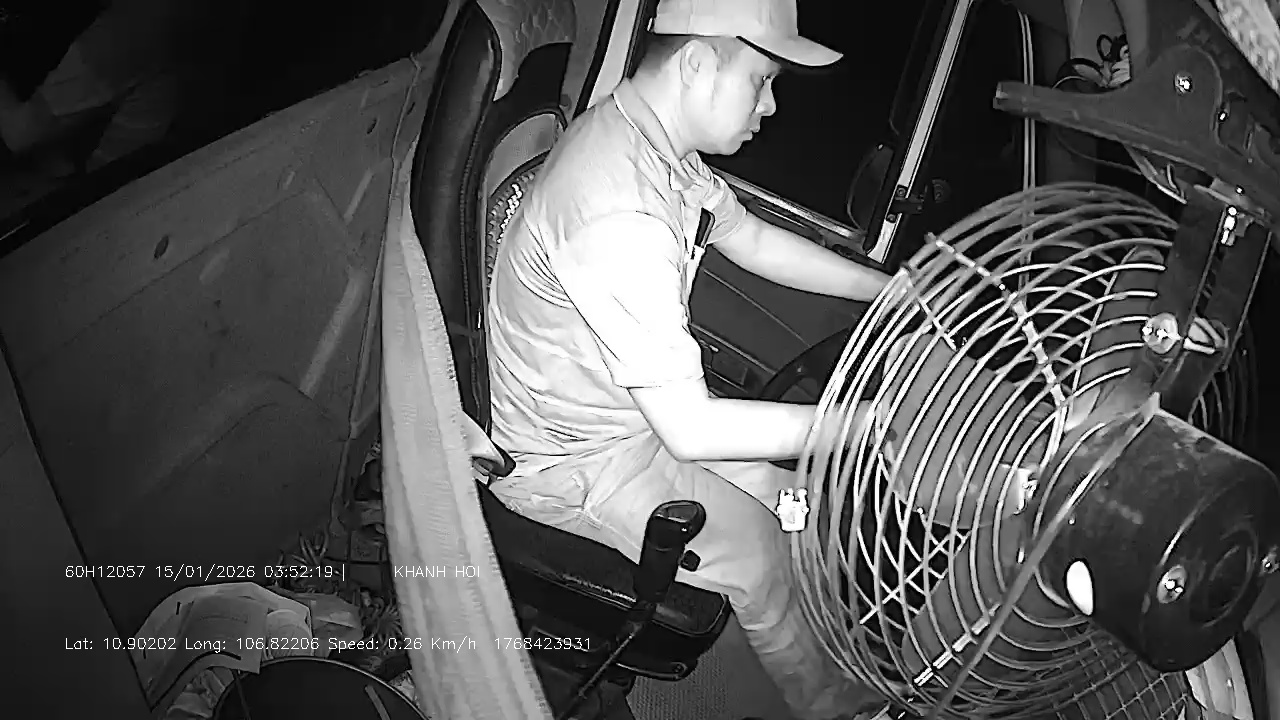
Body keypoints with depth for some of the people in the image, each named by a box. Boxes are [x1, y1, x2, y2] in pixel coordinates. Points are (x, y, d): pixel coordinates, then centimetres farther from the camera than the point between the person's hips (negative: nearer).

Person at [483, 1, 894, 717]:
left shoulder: (650, 136, -4)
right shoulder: (619, 217, -36)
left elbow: (751, 238, 11)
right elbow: (688, 429, -34)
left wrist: (893, 289, 8)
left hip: (647, 405, 9)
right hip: (571, 460, -9)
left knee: (787, 489, 9)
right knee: (766, 556, -6)